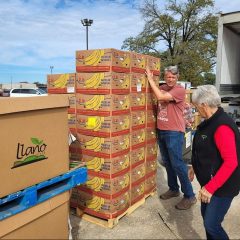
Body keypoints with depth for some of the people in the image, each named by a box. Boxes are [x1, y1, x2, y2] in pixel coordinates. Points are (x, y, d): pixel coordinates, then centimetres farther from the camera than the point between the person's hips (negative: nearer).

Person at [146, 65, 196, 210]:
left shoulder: (180, 90, -13)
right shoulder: (162, 88, 9)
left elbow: (161, 97, -24)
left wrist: (151, 79, -16)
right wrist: (151, 80, 2)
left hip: (174, 132, -7)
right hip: (161, 130, 7)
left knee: (177, 164, -4)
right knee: (167, 162, 16)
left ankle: (189, 196, 10)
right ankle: (174, 189, 33)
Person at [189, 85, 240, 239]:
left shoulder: (221, 126, -27)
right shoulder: (211, 121, 4)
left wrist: (210, 188, -28)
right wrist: (195, 168, 19)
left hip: (222, 186, -9)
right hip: (210, 181, 10)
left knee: (211, 224, 0)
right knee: (206, 216, 21)